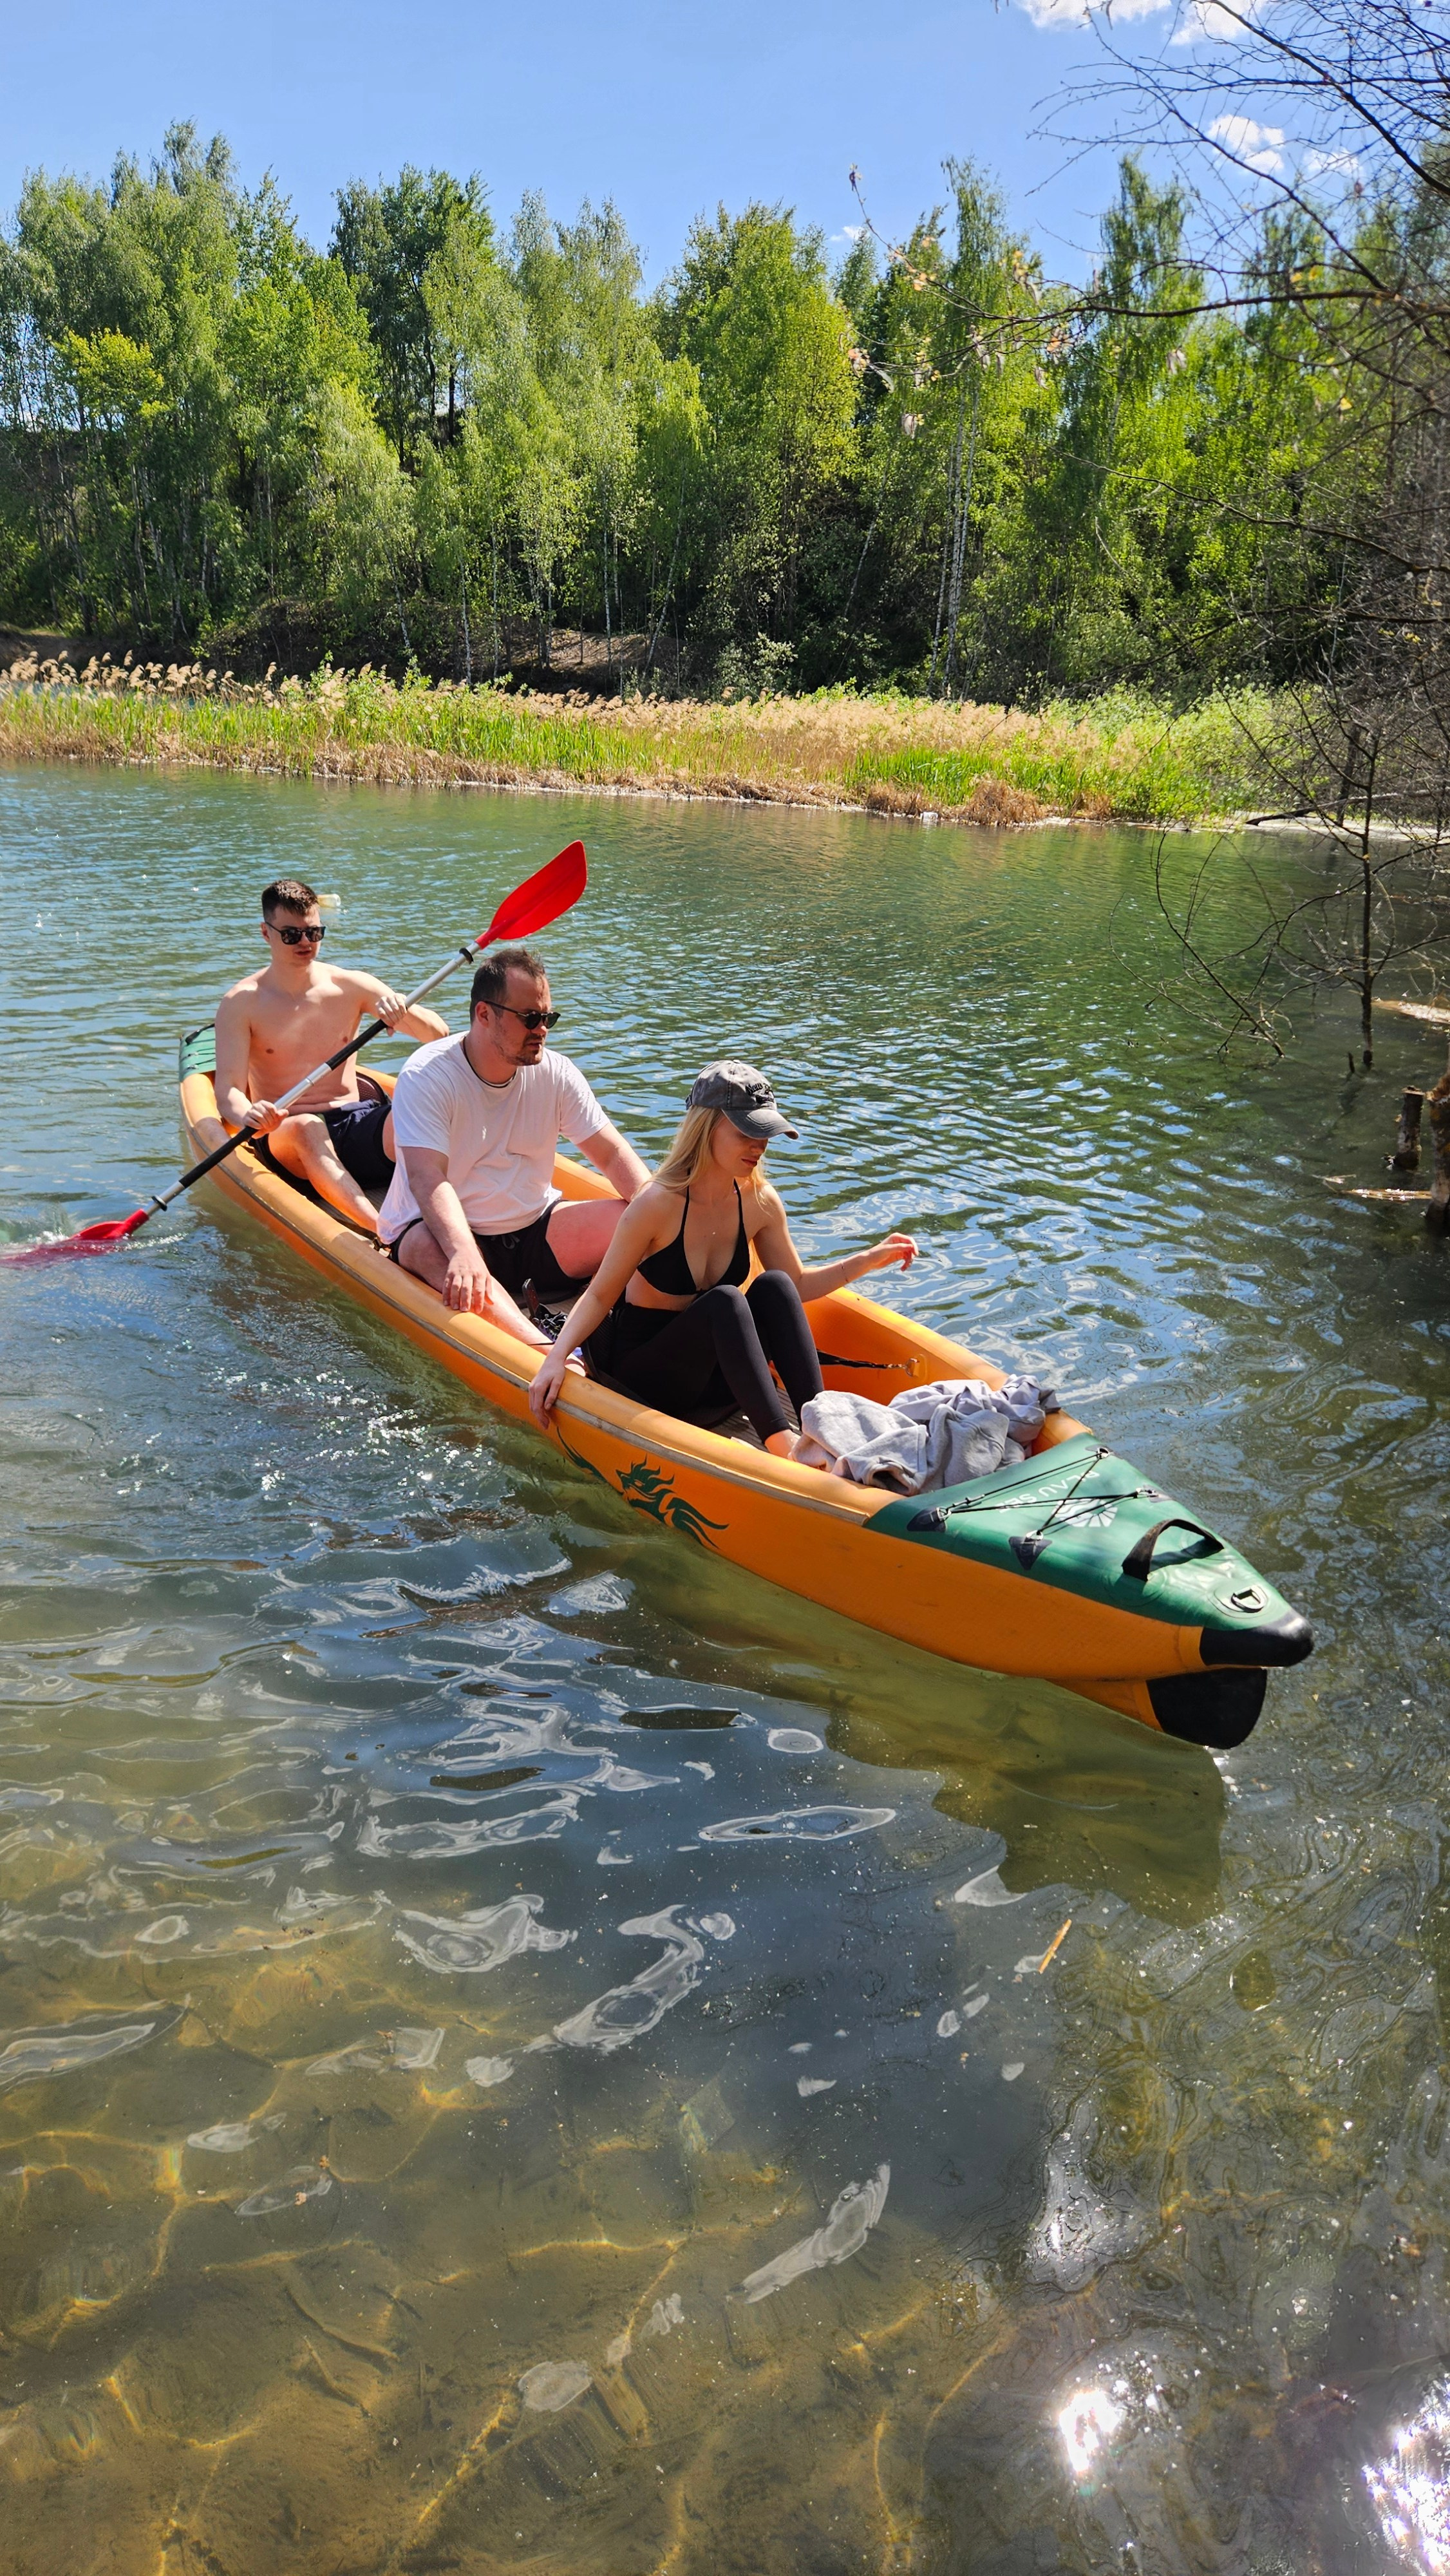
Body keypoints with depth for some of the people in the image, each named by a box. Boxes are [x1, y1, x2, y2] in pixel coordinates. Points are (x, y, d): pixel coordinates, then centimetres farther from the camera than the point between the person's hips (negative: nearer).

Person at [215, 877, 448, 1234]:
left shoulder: (350, 987, 7)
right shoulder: (242, 1003, 0)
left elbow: (439, 1033, 2)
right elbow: (228, 1091, -10)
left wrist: (400, 1009, -21)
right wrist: (248, 1115, -34)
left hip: (358, 1125, 3)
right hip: (286, 1139, -2)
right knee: (305, 1125, -38)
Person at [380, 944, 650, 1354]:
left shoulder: (556, 1073, 0)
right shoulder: (427, 1076, -15)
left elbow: (613, 1154, 3)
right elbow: (427, 1178, -27)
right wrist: (463, 1253, -45)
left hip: (533, 1229, 5)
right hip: (444, 1228, -5)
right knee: (429, 1248, -40)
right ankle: (548, 1355, -57)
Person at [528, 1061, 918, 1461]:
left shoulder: (760, 1203, -4)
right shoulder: (660, 1204, -20)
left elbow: (797, 1286, 9)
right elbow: (600, 1296, -14)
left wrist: (870, 1259, -1)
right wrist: (556, 1358, -28)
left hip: (713, 1375, 5)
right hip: (641, 1374, -5)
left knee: (772, 1286, -19)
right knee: (724, 1301, -30)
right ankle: (781, 1442, -40)